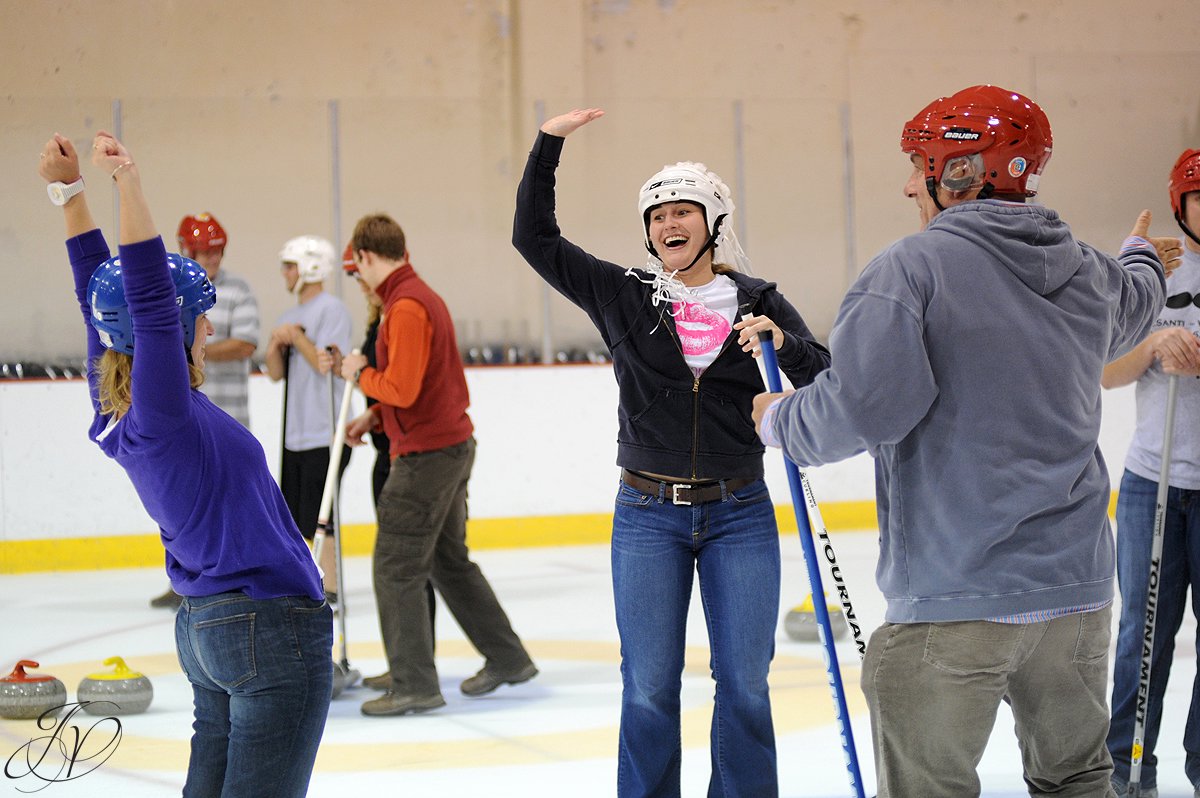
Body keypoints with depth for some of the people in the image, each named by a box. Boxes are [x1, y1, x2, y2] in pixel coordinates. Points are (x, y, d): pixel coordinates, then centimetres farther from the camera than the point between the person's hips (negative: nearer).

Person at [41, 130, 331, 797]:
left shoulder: (116, 410, 5)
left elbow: (103, 296, 12)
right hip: (272, 630, -9)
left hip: (206, 628, 10)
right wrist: (129, 183, -31)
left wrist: (69, 191, 14)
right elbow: (150, 296, -28)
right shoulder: (163, 412, -18)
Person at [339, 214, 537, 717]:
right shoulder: (421, 295, 14)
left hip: (427, 454, -10)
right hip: (453, 446, 10)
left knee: (395, 567, -4)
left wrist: (361, 374, -7)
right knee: (450, 560, 19)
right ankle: (507, 659, 25)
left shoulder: (406, 307, -19)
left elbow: (402, 390, -24)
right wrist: (374, 418, 17)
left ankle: (413, 685, -2)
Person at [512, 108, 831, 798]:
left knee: (745, 684, 3)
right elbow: (535, 237, 2)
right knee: (649, 690, 2)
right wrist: (548, 145, -6)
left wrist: (784, 345, -20)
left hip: (740, 515, 0)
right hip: (648, 517, 0)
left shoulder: (759, 303, 2)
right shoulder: (623, 296, 2)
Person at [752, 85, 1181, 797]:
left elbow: (866, 404, -23)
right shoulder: (1090, 275, 9)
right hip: (1077, 590, 6)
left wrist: (780, 422, -2)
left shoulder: (911, 266, -12)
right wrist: (1142, 256, 58)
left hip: (955, 599, -6)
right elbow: (1136, 303, 34)